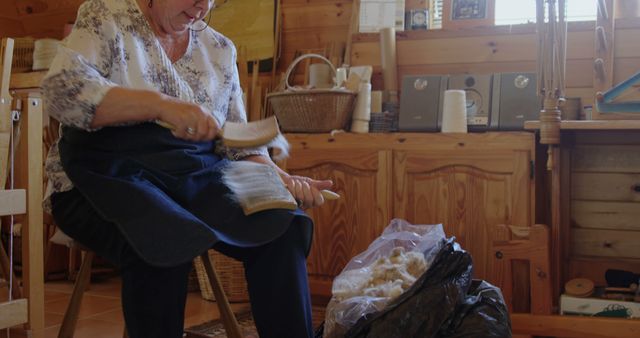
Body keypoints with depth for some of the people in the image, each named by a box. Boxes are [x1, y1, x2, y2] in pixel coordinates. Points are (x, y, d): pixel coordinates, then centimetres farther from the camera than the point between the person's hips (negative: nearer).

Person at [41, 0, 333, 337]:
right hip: (108, 173, -4)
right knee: (167, 243, -36)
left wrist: (281, 178, -6)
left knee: (282, 228, -21)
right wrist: (161, 104, -29)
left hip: (196, 173, 5)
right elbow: (62, 89, -18)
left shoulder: (219, 48, 13)